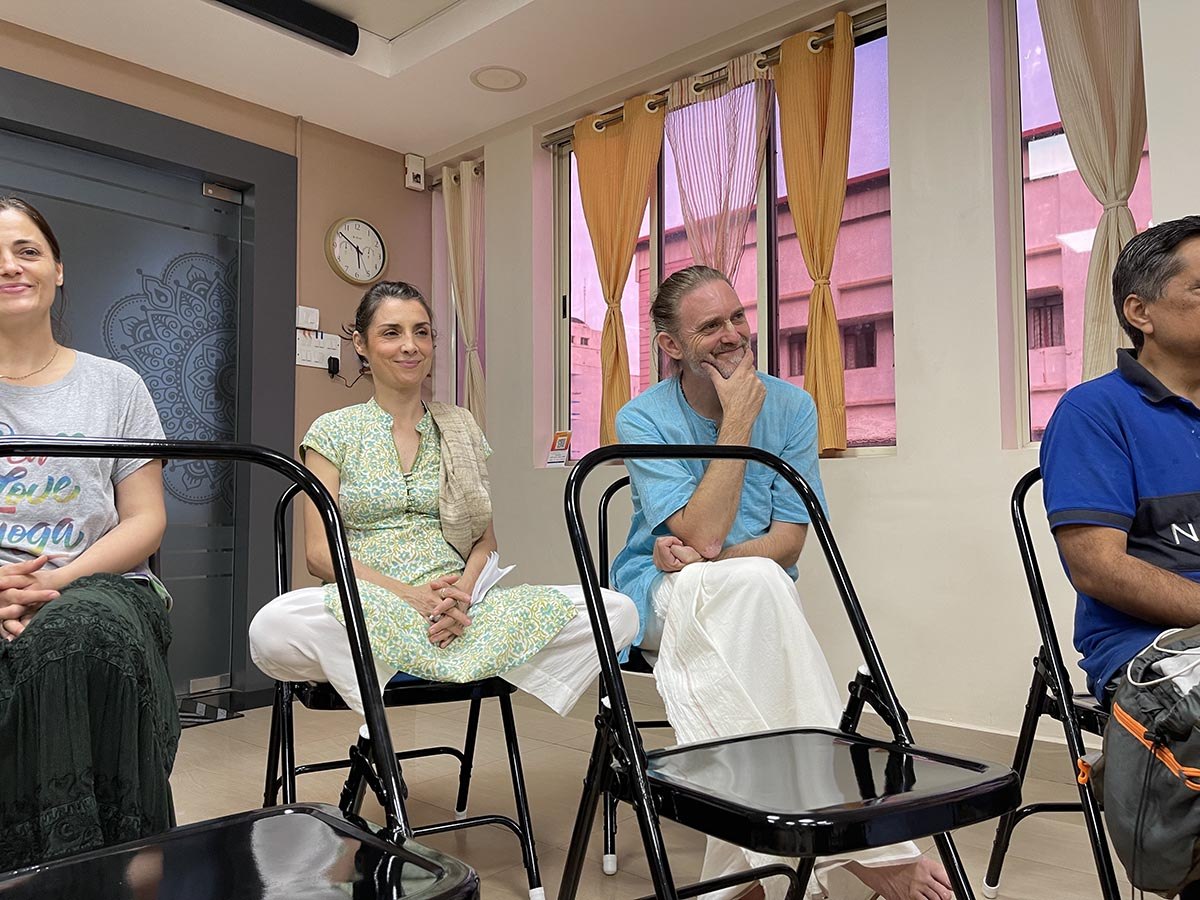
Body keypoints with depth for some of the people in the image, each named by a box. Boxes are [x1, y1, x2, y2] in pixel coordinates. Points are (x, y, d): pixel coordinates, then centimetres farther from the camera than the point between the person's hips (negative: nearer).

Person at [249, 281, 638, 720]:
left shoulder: (461, 428, 16)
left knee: (617, 611, -19)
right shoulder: (334, 432, 9)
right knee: (272, 627, -38)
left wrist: (462, 592, -10)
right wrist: (408, 595, -17)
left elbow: (486, 540, 13)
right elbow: (320, 553, -1)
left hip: (458, 609, 2)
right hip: (368, 602, -1)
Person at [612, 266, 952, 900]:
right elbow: (701, 536, -20)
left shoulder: (790, 406, 0)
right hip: (660, 600, -2)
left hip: (743, 610, 2)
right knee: (755, 581, -35)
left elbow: (789, 542, -3)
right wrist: (737, 422, -19)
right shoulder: (644, 419, -8)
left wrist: (707, 561, -20)